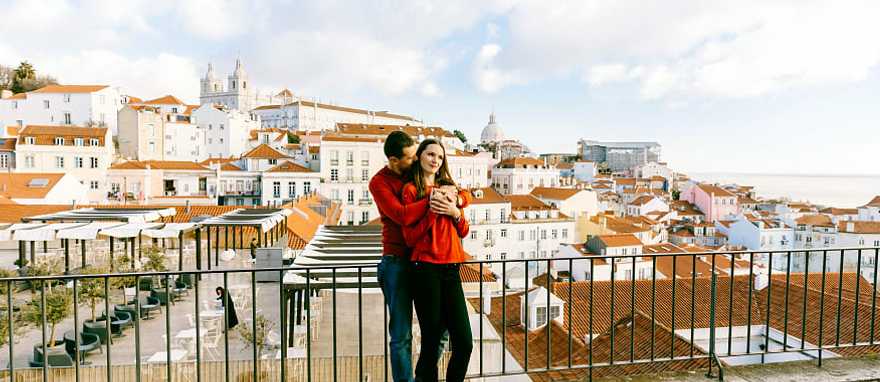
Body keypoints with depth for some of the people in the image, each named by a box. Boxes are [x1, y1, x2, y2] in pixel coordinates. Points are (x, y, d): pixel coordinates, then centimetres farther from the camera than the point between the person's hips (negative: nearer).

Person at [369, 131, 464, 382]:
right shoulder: (379, 182, -5)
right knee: (402, 335, 2)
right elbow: (401, 215, -22)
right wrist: (432, 201, -20)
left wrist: (454, 202, -11)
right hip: (398, 262, -4)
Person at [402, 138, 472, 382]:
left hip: (450, 269, 5)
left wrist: (455, 212, -3)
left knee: (464, 343, 2)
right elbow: (410, 238, -7)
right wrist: (432, 210, -15)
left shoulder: (448, 187, 16)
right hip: (425, 269, -5)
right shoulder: (411, 190, 0)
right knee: (431, 341, 0)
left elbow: (463, 231, 15)